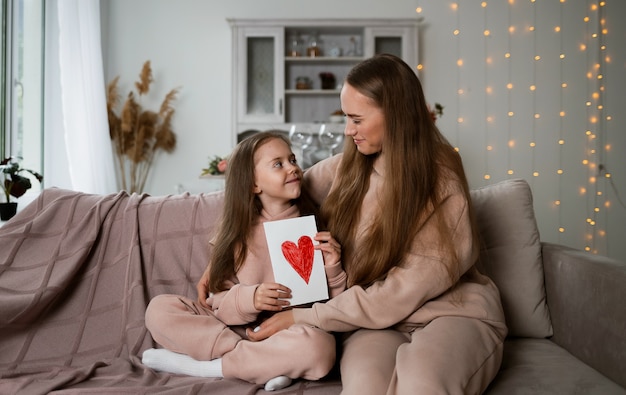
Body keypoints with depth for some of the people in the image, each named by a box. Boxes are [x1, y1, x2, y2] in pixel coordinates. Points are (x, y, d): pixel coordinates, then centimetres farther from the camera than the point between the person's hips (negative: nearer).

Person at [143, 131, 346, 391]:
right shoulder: (238, 232, 3)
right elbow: (219, 303, -2)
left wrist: (332, 271, -20)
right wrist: (247, 299, -23)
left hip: (290, 332, -2)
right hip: (236, 327, 3)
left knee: (318, 346, -36)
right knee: (159, 308, -12)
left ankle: (200, 365, -18)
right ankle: (268, 364, -17)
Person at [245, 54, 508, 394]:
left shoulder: (443, 187, -14)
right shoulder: (347, 168, 2)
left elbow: (400, 295, -16)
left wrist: (306, 318, -14)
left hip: (451, 313, -2)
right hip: (375, 318, 3)